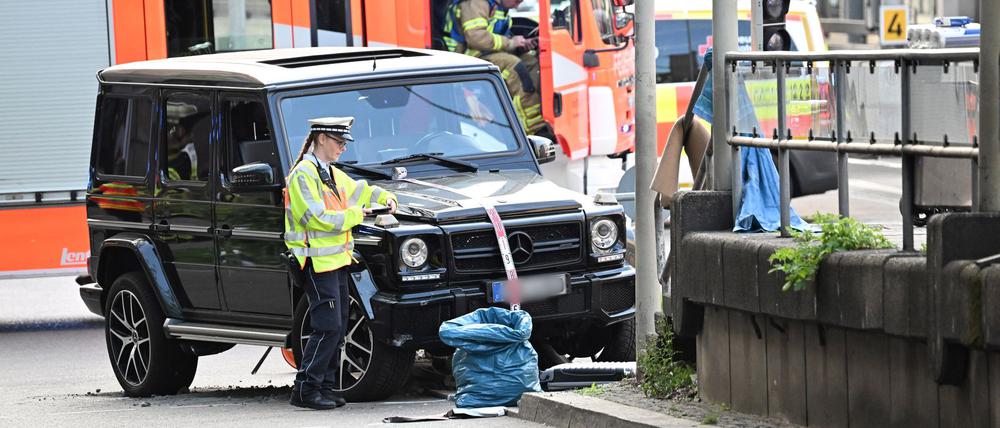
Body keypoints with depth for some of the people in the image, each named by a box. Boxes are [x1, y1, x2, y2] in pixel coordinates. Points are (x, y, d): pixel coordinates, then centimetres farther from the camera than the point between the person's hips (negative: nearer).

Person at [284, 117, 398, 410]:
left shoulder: (332, 174, 17)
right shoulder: (303, 174, -13)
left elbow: (360, 191, 33)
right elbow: (317, 218, -20)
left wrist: (386, 198, 16)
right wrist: (354, 215, -11)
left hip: (336, 259, 10)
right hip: (317, 261, -10)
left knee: (337, 328, 9)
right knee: (327, 327, -13)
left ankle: (325, 386, 15)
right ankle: (305, 390, -9)